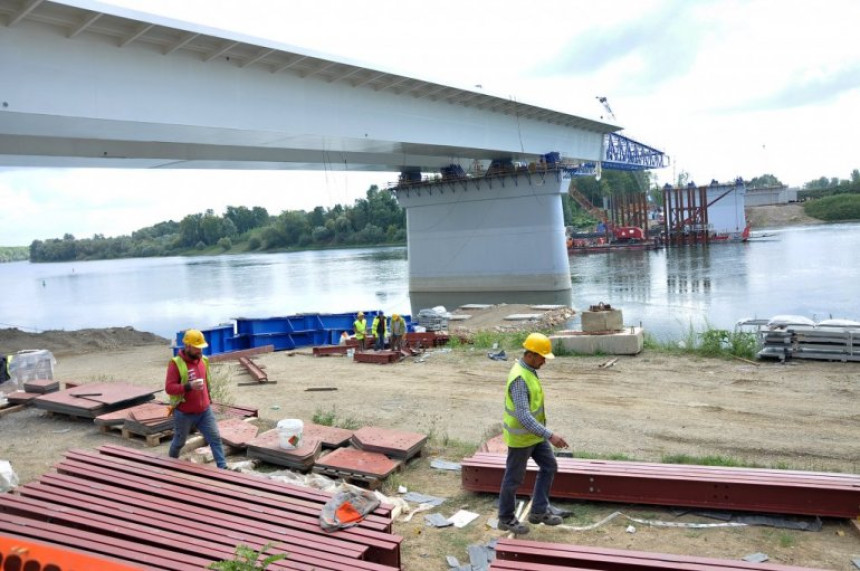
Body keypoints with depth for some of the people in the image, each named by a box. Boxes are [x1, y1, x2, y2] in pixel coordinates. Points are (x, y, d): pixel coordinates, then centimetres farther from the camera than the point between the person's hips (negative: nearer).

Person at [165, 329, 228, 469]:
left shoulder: (203, 360, 3)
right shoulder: (176, 363, -17)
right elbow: (169, 388, -22)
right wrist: (189, 386, -34)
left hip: (205, 411, 4)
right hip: (184, 414, -4)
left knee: (215, 438, -3)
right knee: (179, 442, 17)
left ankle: (223, 468, -1)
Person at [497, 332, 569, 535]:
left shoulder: (528, 370, 1)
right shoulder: (519, 378, -31)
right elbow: (524, 416, -35)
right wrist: (550, 435, -39)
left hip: (534, 434, 9)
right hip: (521, 437, -9)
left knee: (549, 466, 13)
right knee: (514, 478, 7)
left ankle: (539, 511, 22)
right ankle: (506, 518, 25)